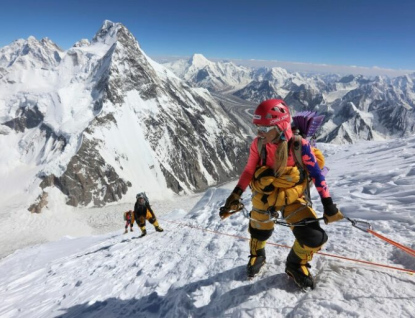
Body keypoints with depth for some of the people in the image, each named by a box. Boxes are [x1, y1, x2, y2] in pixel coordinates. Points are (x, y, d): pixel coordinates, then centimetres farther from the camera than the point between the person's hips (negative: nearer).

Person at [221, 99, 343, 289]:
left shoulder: (299, 145, -22)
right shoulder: (258, 145, -16)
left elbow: (316, 174, -12)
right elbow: (249, 171, -3)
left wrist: (328, 204, -12)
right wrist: (235, 195, -6)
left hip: (292, 198, -1)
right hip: (263, 198, 2)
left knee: (313, 238, -12)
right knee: (259, 233, 19)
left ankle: (296, 264, 22)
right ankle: (256, 256, 56)